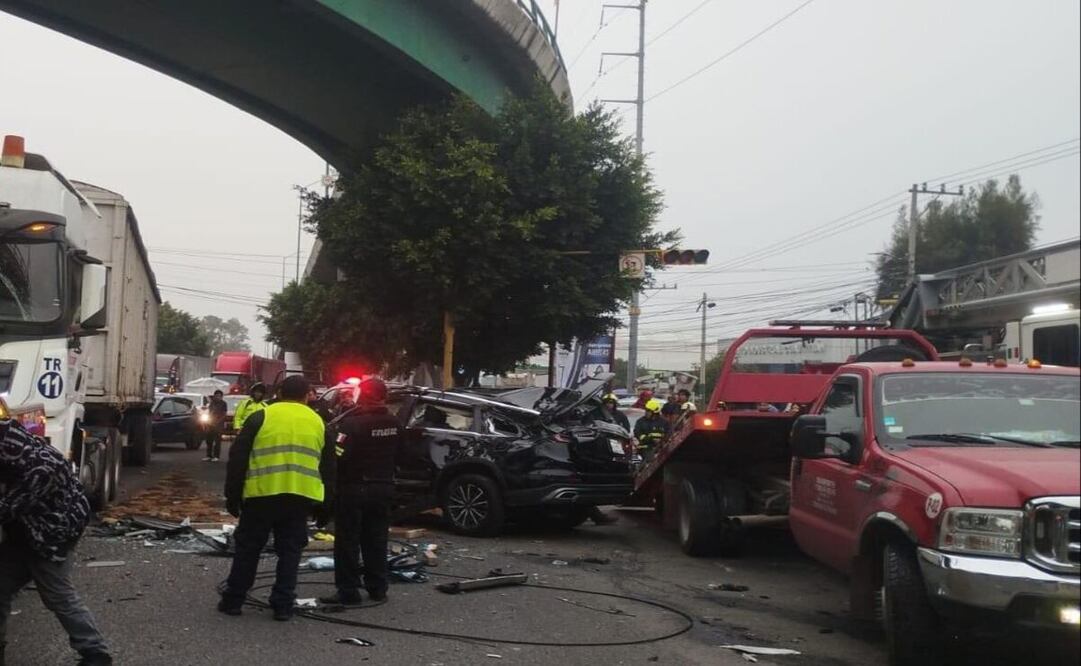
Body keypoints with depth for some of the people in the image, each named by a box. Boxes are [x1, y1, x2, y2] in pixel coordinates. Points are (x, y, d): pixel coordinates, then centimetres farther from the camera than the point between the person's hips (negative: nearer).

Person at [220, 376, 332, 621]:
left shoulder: (261, 417, 2)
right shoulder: (318, 422, 11)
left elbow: (238, 458, 1)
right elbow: (328, 468, 15)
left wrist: (232, 495, 8)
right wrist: (323, 506, 24)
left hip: (262, 494, -1)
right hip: (300, 497, 2)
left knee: (248, 548, 11)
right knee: (290, 551, 10)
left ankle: (233, 600, 17)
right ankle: (283, 605, 9)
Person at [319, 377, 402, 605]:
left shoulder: (353, 423, -19)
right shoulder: (394, 423, 5)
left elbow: (340, 455, -23)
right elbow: (399, 451, 14)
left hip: (354, 488, -6)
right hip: (383, 487, 7)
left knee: (348, 541, 1)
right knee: (376, 540, 14)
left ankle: (348, 590, 2)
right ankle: (377, 587, 18)